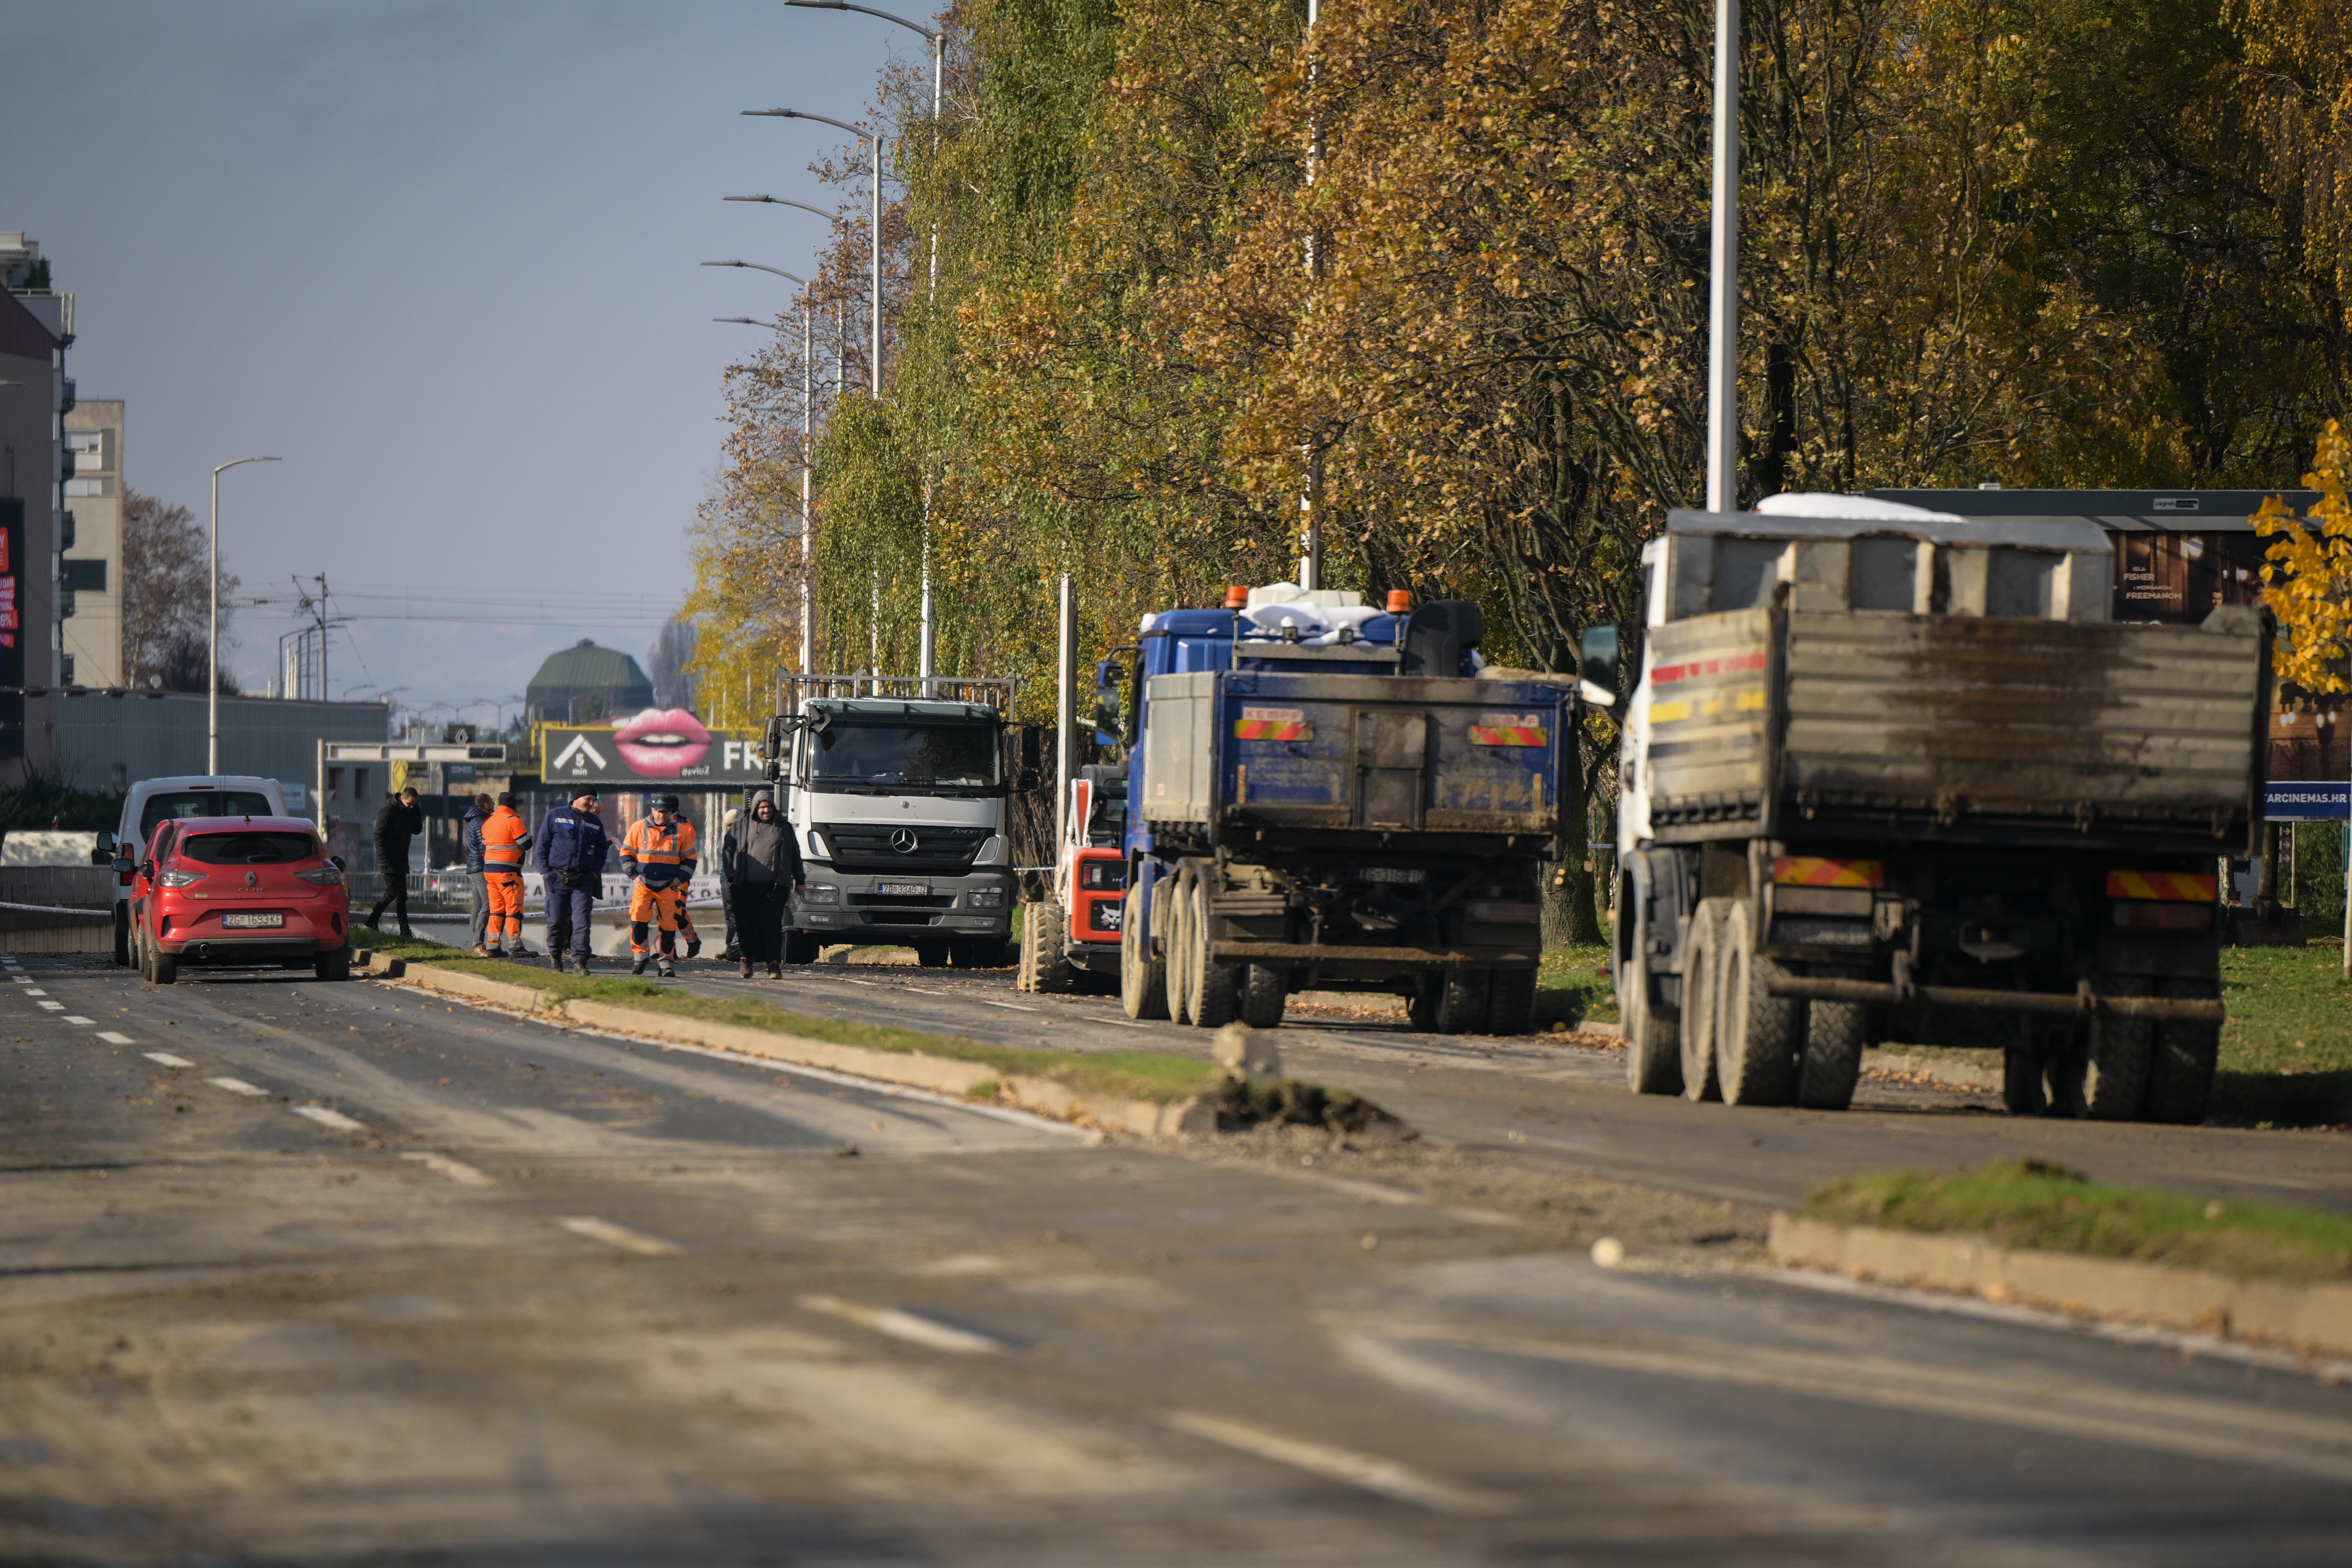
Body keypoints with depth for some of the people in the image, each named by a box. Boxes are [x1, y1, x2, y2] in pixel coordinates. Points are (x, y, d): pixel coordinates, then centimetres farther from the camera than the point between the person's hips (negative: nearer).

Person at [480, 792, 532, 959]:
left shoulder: (488, 822, 15)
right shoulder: (513, 821, -9)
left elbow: (483, 846, 20)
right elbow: (526, 845, -9)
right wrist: (528, 833, 10)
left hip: (489, 870, 7)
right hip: (507, 870, -7)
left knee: (496, 908, 10)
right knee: (514, 907, -7)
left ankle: (494, 945, 7)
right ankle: (515, 946, -14)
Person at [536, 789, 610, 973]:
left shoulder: (595, 823, 14)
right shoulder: (555, 816, 5)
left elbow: (601, 851, 20)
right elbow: (543, 845, 6)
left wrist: (595, 872, 6)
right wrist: (545, 871, -2)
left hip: (584, 880, 2)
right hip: (558, 878, -2)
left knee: (582, 921, -8)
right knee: (556, 921, 2)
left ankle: (580, 959, -11)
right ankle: (555, 956, 17)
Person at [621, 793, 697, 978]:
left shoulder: (681, 831, 6)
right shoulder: (638, 828, 4)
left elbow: (689, 858, 12)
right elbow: (626, 853, 9)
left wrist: (681, 878, -1)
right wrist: (634, 875, -3)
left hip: (669, 886, 1)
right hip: (643, 884, -1)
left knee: (669, 924, -1)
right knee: (638, 919, -14)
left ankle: (667, 963, 8)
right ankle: (639, 956, 2)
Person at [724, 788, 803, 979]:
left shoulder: (784, 828, 13)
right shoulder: (742, 827, 12)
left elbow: (795, 855, 17)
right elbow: (729, 851, 13)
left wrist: (799, 881, 15)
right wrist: (730, 877, 4)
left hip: (775, 886, -1)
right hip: (746, 886, 1)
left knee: (772, 924, -9)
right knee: (746, 925, 4)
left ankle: (774, 963, -12)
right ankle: (747, 958, 21)